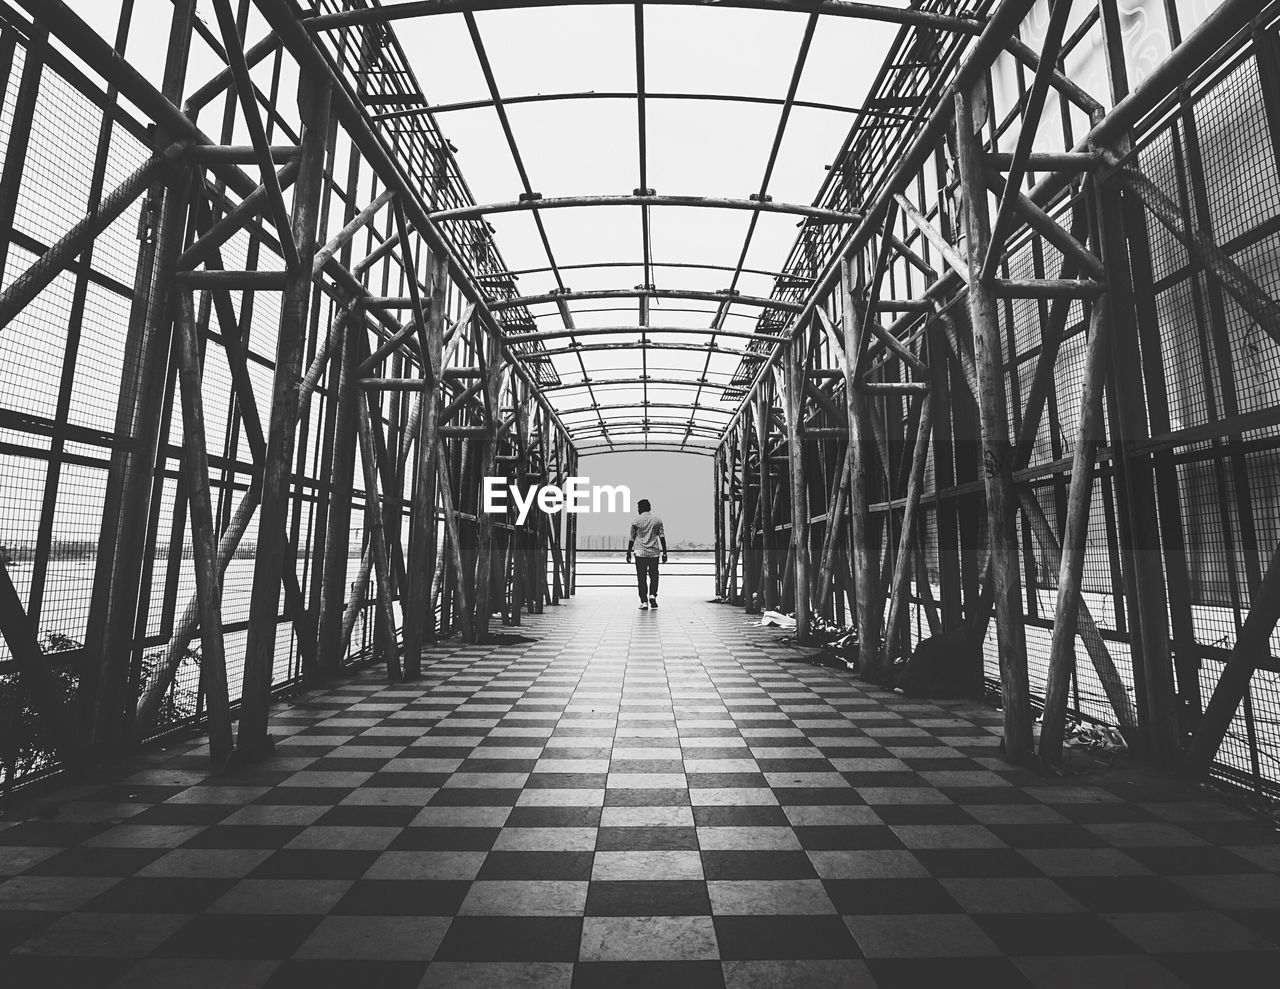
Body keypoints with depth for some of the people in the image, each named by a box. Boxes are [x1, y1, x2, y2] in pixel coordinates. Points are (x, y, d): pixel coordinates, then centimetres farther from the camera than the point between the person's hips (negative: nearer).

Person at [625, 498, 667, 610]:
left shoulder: (636, 520, 0)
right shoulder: (657, 520, 5)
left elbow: (632, 538, 2)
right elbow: (662, 537, 2)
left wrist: (629, 553, 10)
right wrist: (664, 553, 6)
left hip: (640, 553, -1)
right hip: (654, 552, 2)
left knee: (641, 578, 3)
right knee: (654, 576, 14)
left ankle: (644, 602, 1)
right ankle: (652, 595, -4)